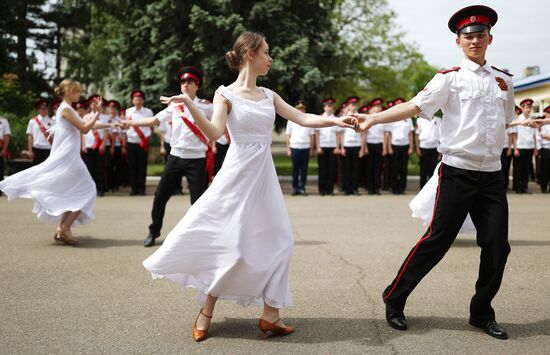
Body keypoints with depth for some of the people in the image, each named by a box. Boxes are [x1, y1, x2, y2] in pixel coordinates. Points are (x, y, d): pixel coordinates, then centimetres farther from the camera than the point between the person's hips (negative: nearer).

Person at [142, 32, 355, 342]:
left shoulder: (268, 95, 12)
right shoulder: (226, 94, -4)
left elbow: (302, 118, 8)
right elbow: (214, 134, -16)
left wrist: (335, 120, -4)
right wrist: (190, 105, -27)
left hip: (265, 175, 6)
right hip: (239, 173, -6)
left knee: (277, 240, 3)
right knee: (233, 245, -6)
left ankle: (270, 314, 12)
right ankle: (206, 311, 11)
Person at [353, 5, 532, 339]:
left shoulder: (503, 80, 12)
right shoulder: (450, 78, -4)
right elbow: (414, 106, -17)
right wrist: (372, 118, -27)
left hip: (492, 175, 5)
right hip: (458, 173, -5)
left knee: (497, 246, 4)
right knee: (438, 240, -5)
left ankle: (482, 312, 22)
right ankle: (394, 300, 10)